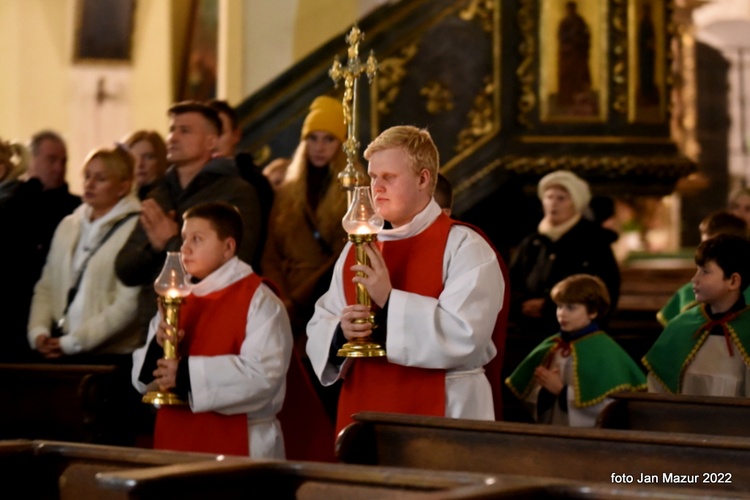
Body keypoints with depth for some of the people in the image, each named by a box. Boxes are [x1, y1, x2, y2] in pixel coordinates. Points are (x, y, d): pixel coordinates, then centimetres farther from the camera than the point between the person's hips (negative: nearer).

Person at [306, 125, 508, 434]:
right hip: (363, 412, 5)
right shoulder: (357, 248, 12)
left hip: (439, 416, -5)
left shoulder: (464, 247, -8)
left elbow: (465, 336, -20)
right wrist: (340, 331, -11)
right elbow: (321, 323, 12)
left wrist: (389, 301, -24)